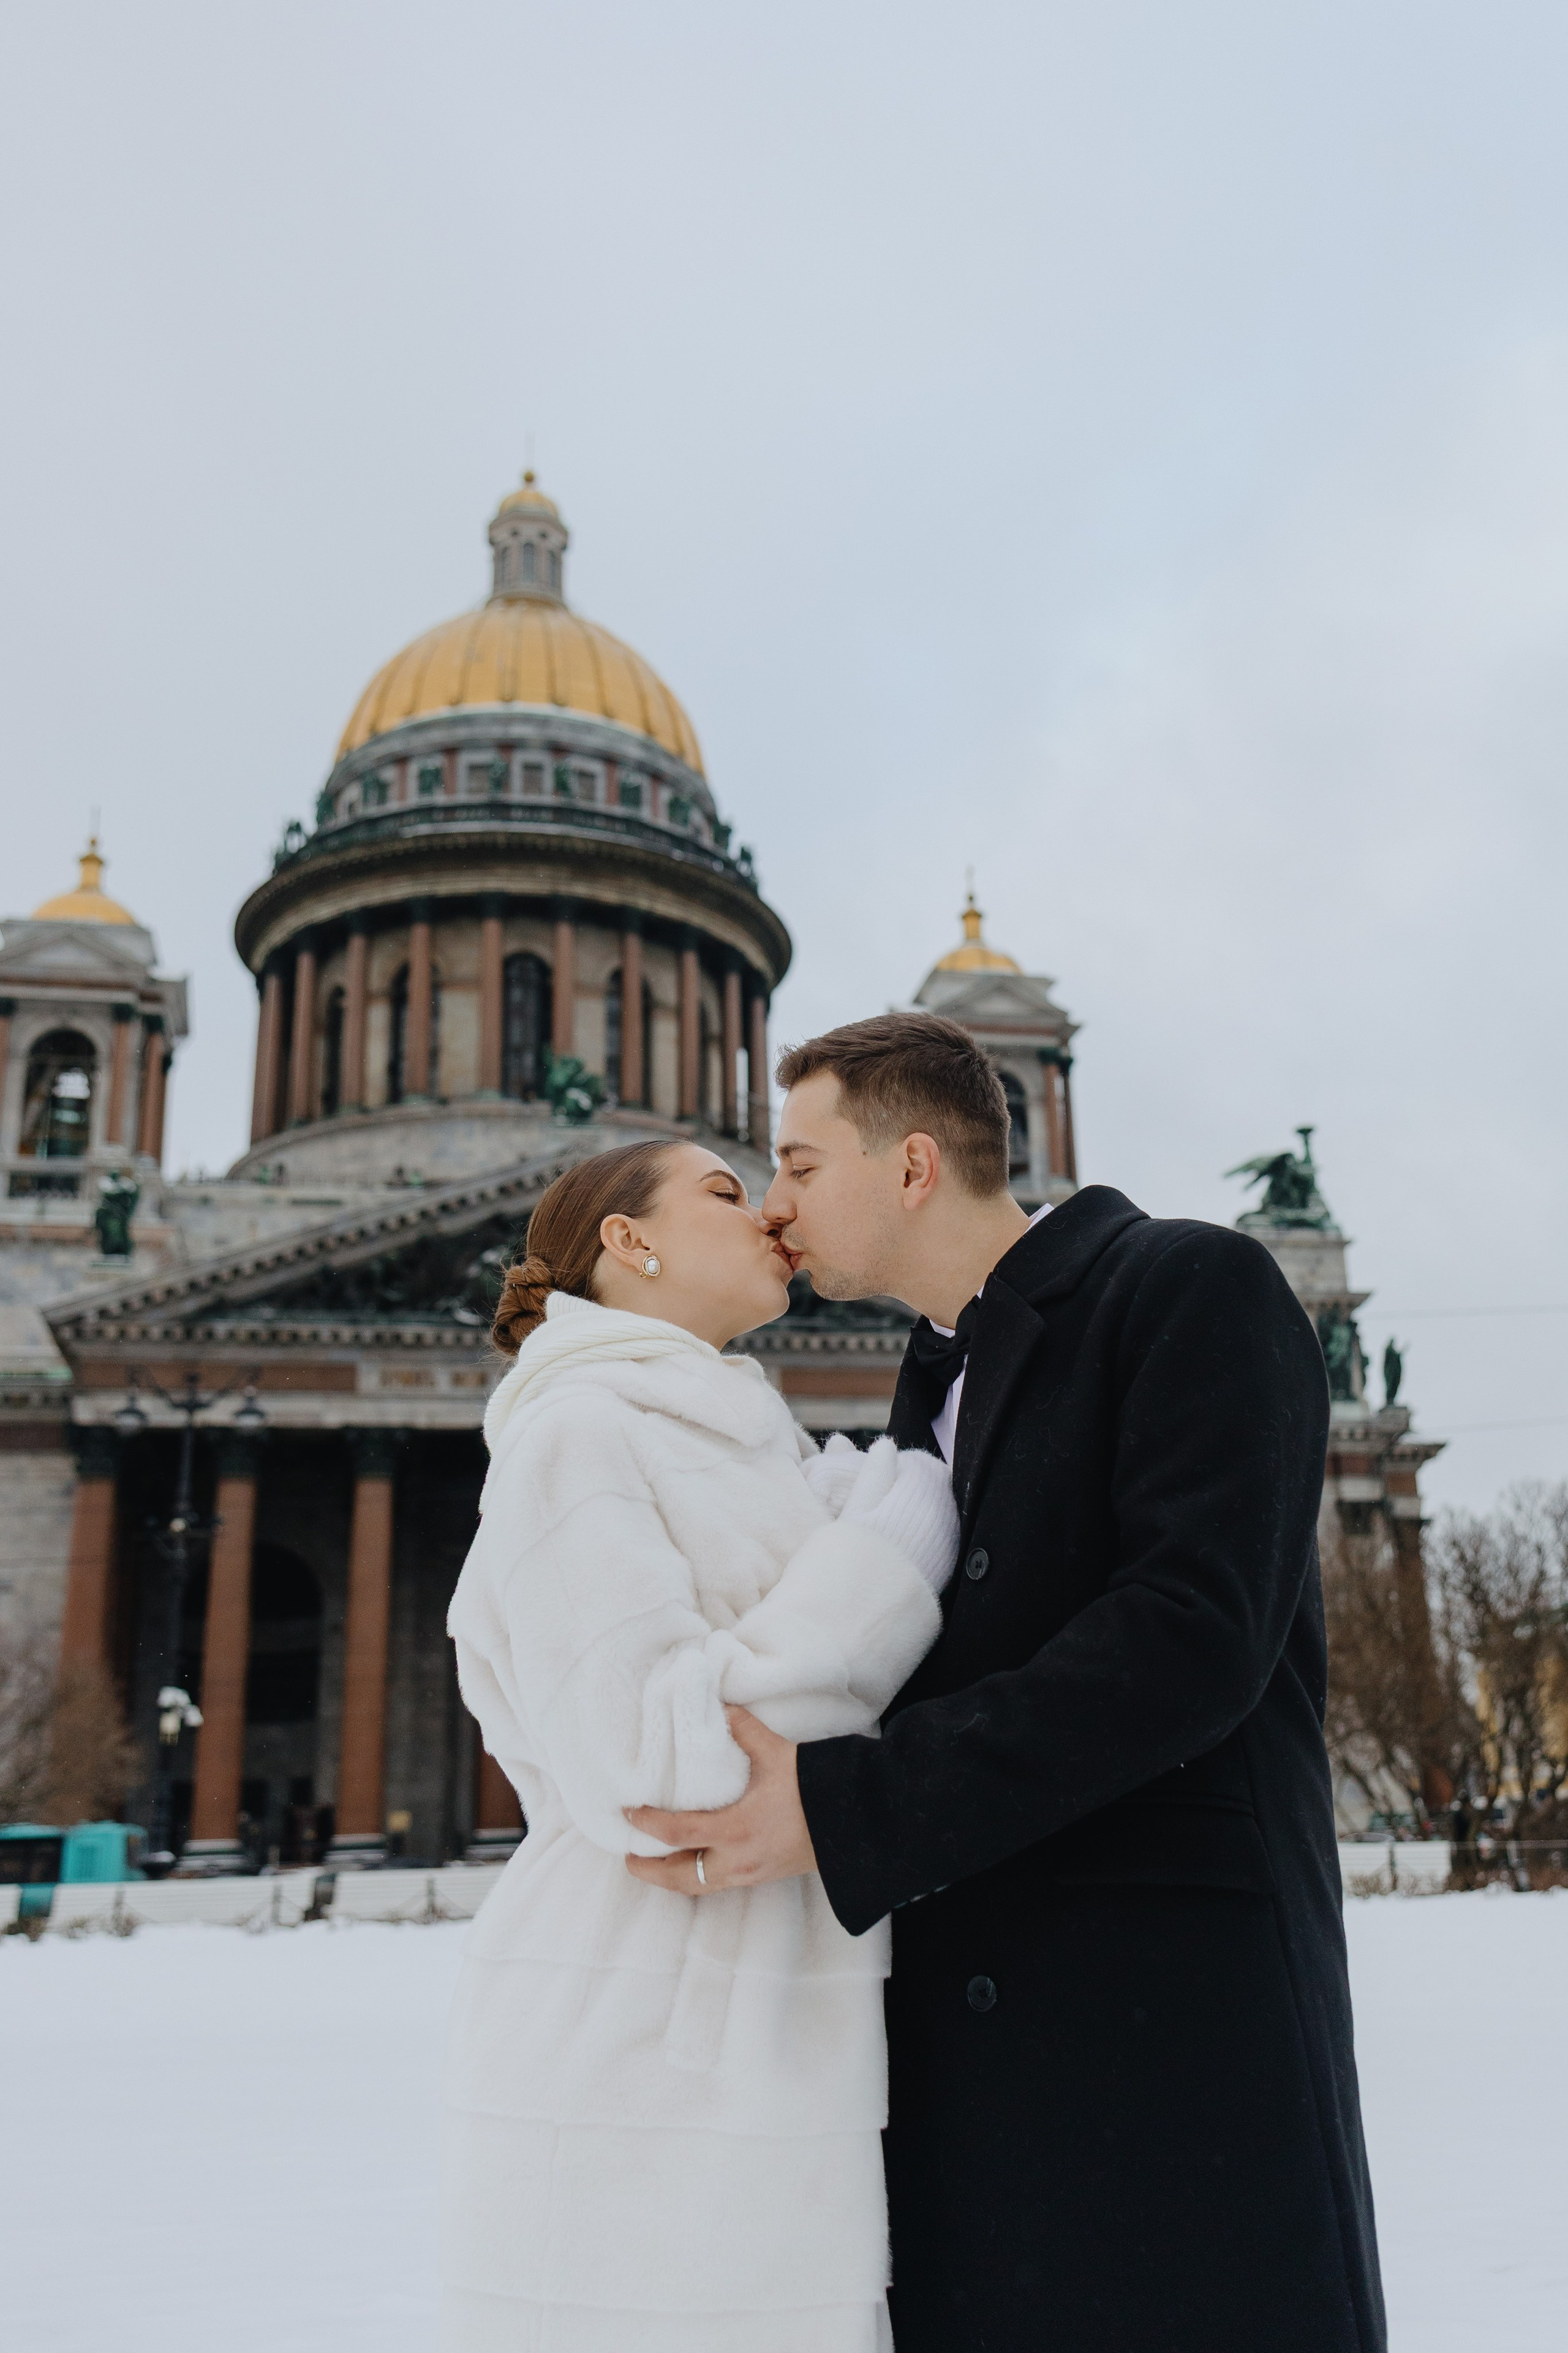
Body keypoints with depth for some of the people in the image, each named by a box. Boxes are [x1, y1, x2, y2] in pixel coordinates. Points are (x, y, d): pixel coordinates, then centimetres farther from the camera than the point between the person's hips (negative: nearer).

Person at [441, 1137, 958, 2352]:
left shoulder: (744, 1458, 19)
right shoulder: (572, 1433, -8)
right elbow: (639, 1770, -20)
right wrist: (882, 1566, -11)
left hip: (768, 2071, 8)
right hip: (644, 2085, -8)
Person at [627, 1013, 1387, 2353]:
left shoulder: (1193, 1290, -7)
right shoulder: (934, 1389, 20)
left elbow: (1192, 1635, -20)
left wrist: (848, 1808, -24)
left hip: (1174, 2003, -7)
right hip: (962, 2027, 7)